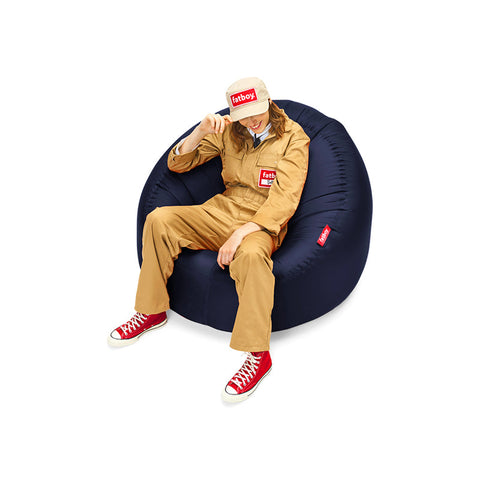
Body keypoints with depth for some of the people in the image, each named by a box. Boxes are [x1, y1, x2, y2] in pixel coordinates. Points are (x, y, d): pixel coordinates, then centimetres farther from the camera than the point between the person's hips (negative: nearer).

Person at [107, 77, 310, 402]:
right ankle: (152, 312, 0)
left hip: (263, 223, -5)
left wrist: (239, 234, -28)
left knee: (250, 254, -40)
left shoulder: (293, 138, -7)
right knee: (160, 219, -14)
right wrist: (201, 131, -11)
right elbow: (177, 164, 9)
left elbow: (285, 201, -18)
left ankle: (258, 355, -30)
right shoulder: (228, 132, 7)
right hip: (223, 210, 5)